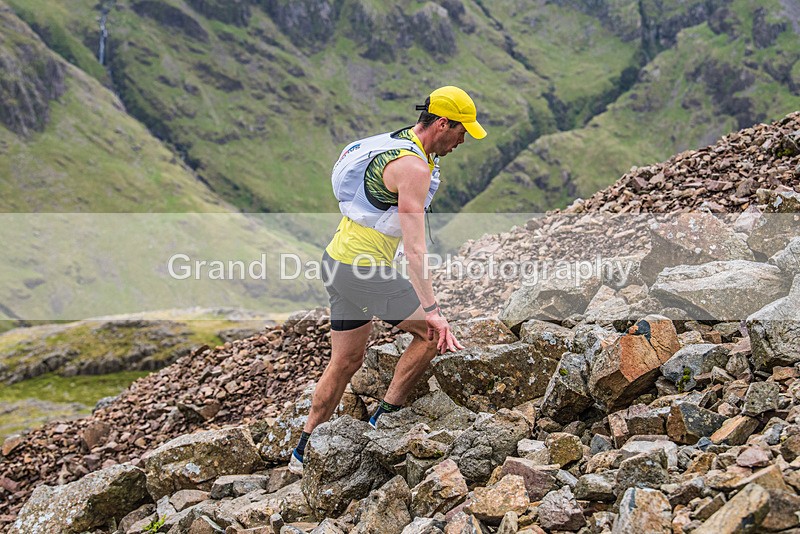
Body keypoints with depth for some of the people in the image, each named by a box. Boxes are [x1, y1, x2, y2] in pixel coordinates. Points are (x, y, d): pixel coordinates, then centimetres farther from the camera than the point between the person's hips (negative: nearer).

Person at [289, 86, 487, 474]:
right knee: (432, 333, -1)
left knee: (346, 362, 16)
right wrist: (431, 310, -30)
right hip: (365, 271, -10)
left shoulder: (395, 144, 12)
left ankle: (305, 453, 23)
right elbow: (414, 246, -27)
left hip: (338, 261, 10)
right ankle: (382, 422, 6)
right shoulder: (414, 167, -19)